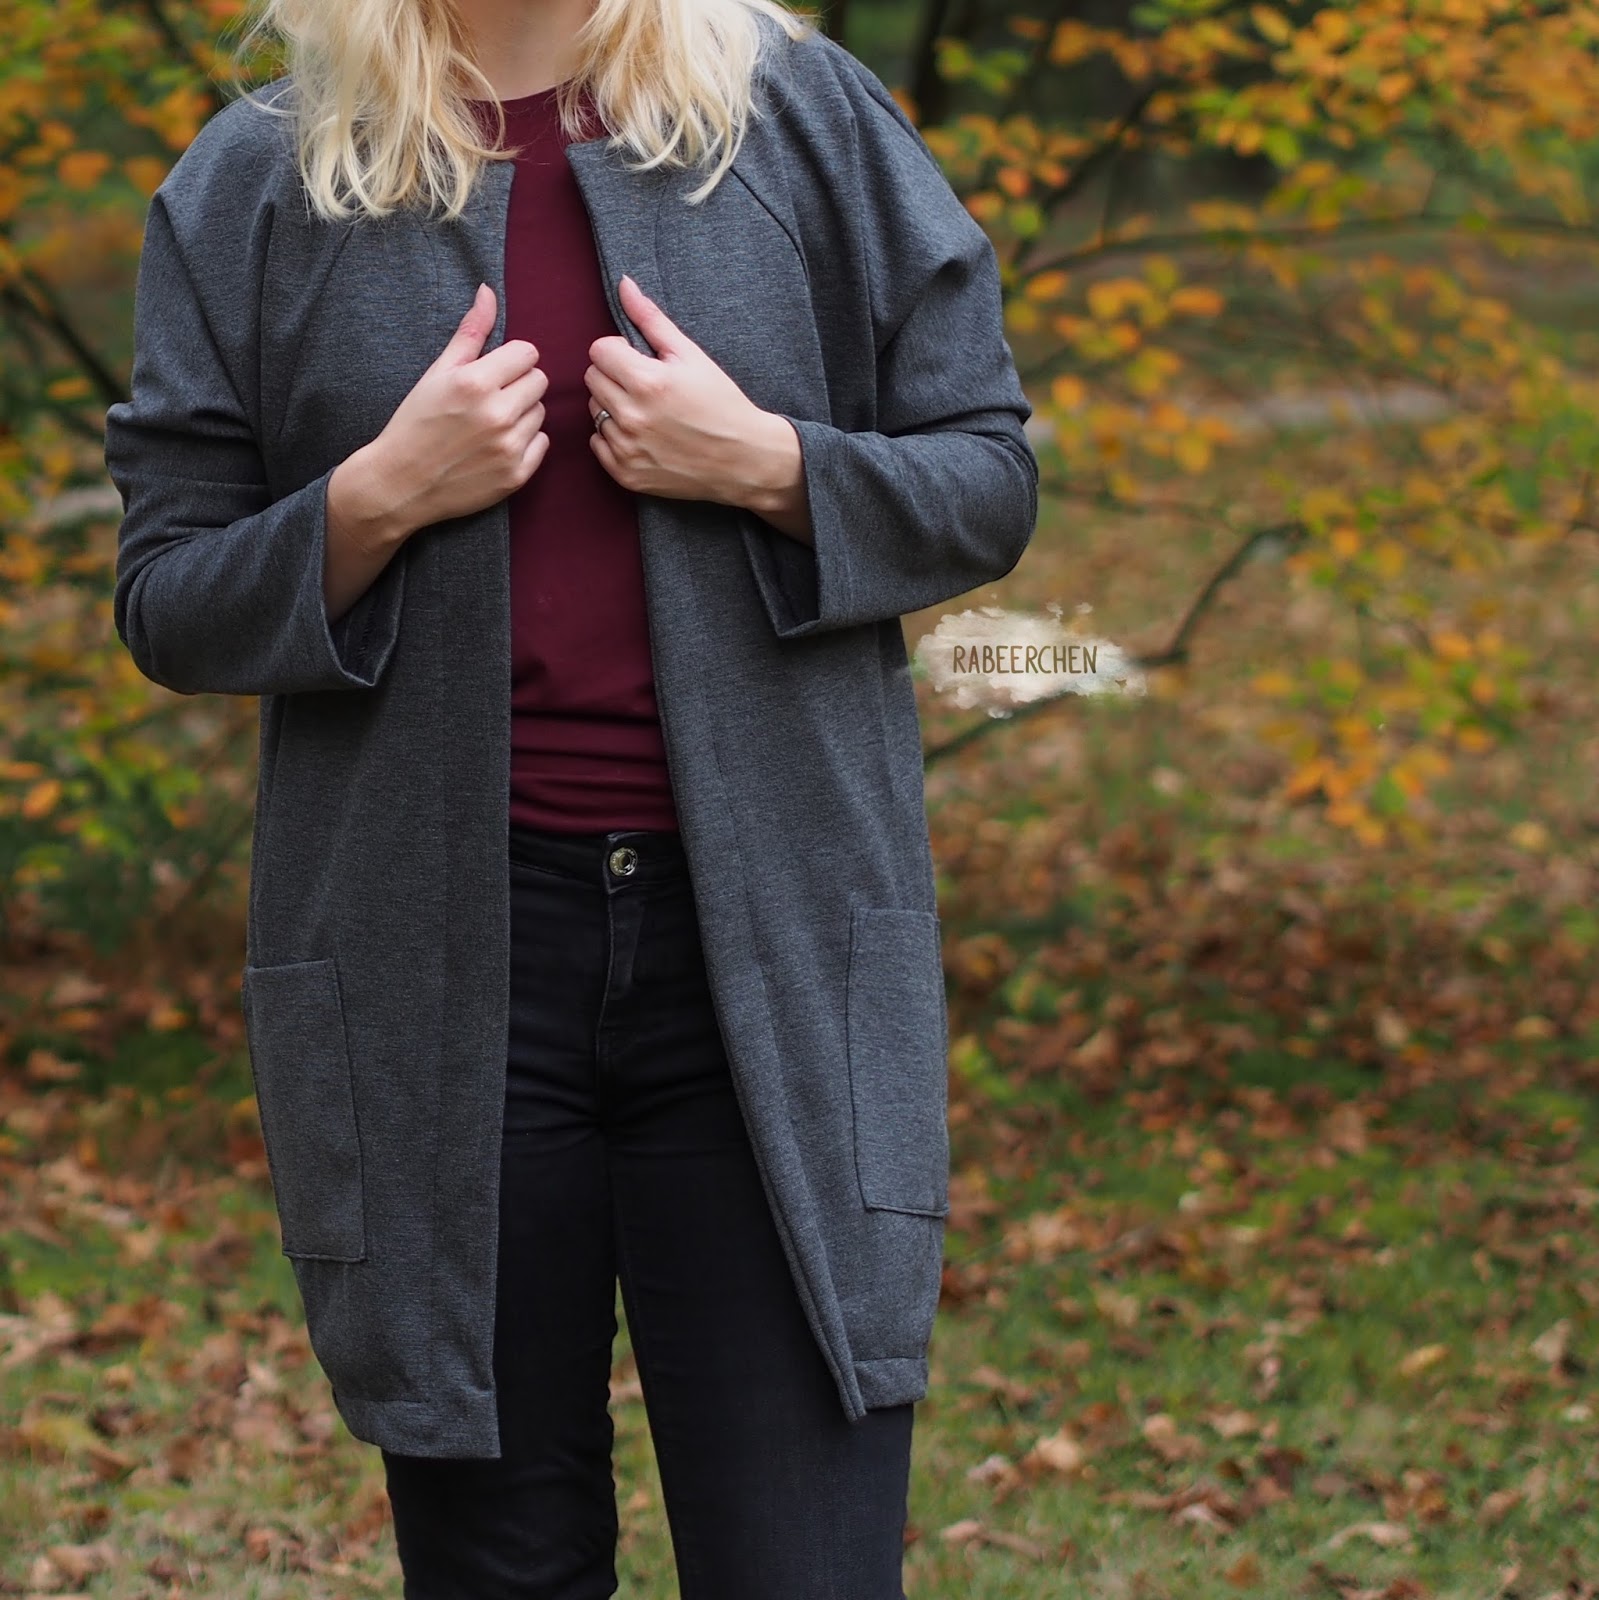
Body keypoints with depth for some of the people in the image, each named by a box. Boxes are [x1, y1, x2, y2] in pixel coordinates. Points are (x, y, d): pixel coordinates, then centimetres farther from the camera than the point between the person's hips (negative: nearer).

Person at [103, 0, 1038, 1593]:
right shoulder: (250, 190, 5)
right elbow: (166, 605, 7)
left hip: (769, 945, 0)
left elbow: (990, 479, 9)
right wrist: (379, 500, -11)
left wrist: (771, 464, -10)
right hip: (440, 968, 1)